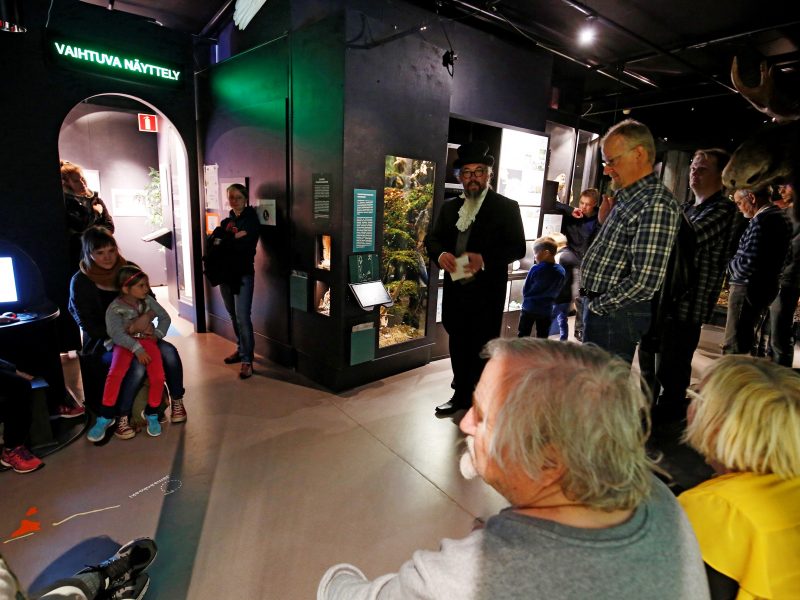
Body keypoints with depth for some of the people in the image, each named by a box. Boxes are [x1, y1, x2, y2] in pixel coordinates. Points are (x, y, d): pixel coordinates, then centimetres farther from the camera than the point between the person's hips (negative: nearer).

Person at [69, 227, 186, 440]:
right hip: (103, 344, -3)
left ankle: (177, 402, -5)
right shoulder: (80, 282, -7)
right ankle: (121, 418, -13)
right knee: (138, 364, -32)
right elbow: (89, 325, -10)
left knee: (169, 351, -24)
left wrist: (147, 317, -21)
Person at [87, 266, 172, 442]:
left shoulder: (148, 300, 7)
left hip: (147, 340, 2)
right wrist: (137, 349, -27)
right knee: (115, 374, -29)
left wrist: (158, 334, -1)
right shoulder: (115, 308, -6)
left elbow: (165, 317, 15)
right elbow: (117, 334, -17)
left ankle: (151, 414, 4)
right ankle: (105, 418, -10)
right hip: (125, 343, -2)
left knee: (158, 376, -20)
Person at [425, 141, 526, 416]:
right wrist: (441, 254, -13)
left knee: (482, 348, 4)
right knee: (458, 345, 14)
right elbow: (432, 238, 10)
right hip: (455, 288, 5)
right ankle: (461, 394, 31)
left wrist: (485, 259, -24)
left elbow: (517, 247, -7)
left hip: (487, 292, -4)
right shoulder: (449, 207, 12)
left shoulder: (506, 207, -1)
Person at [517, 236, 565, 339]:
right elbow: (557, 292, 6)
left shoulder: (535, 269, -18)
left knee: (522, 337, 10)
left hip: (529, 308, -3)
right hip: (546, 311, 3)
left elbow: (525, 290, -7)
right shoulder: (561, 271, -6)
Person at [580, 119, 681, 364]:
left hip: (615, 316, -9)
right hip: (597, 307, 9)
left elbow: (645, 280, -24)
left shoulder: (657, 204, -18)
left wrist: (599, 305, -13)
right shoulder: (627, 197, 13)